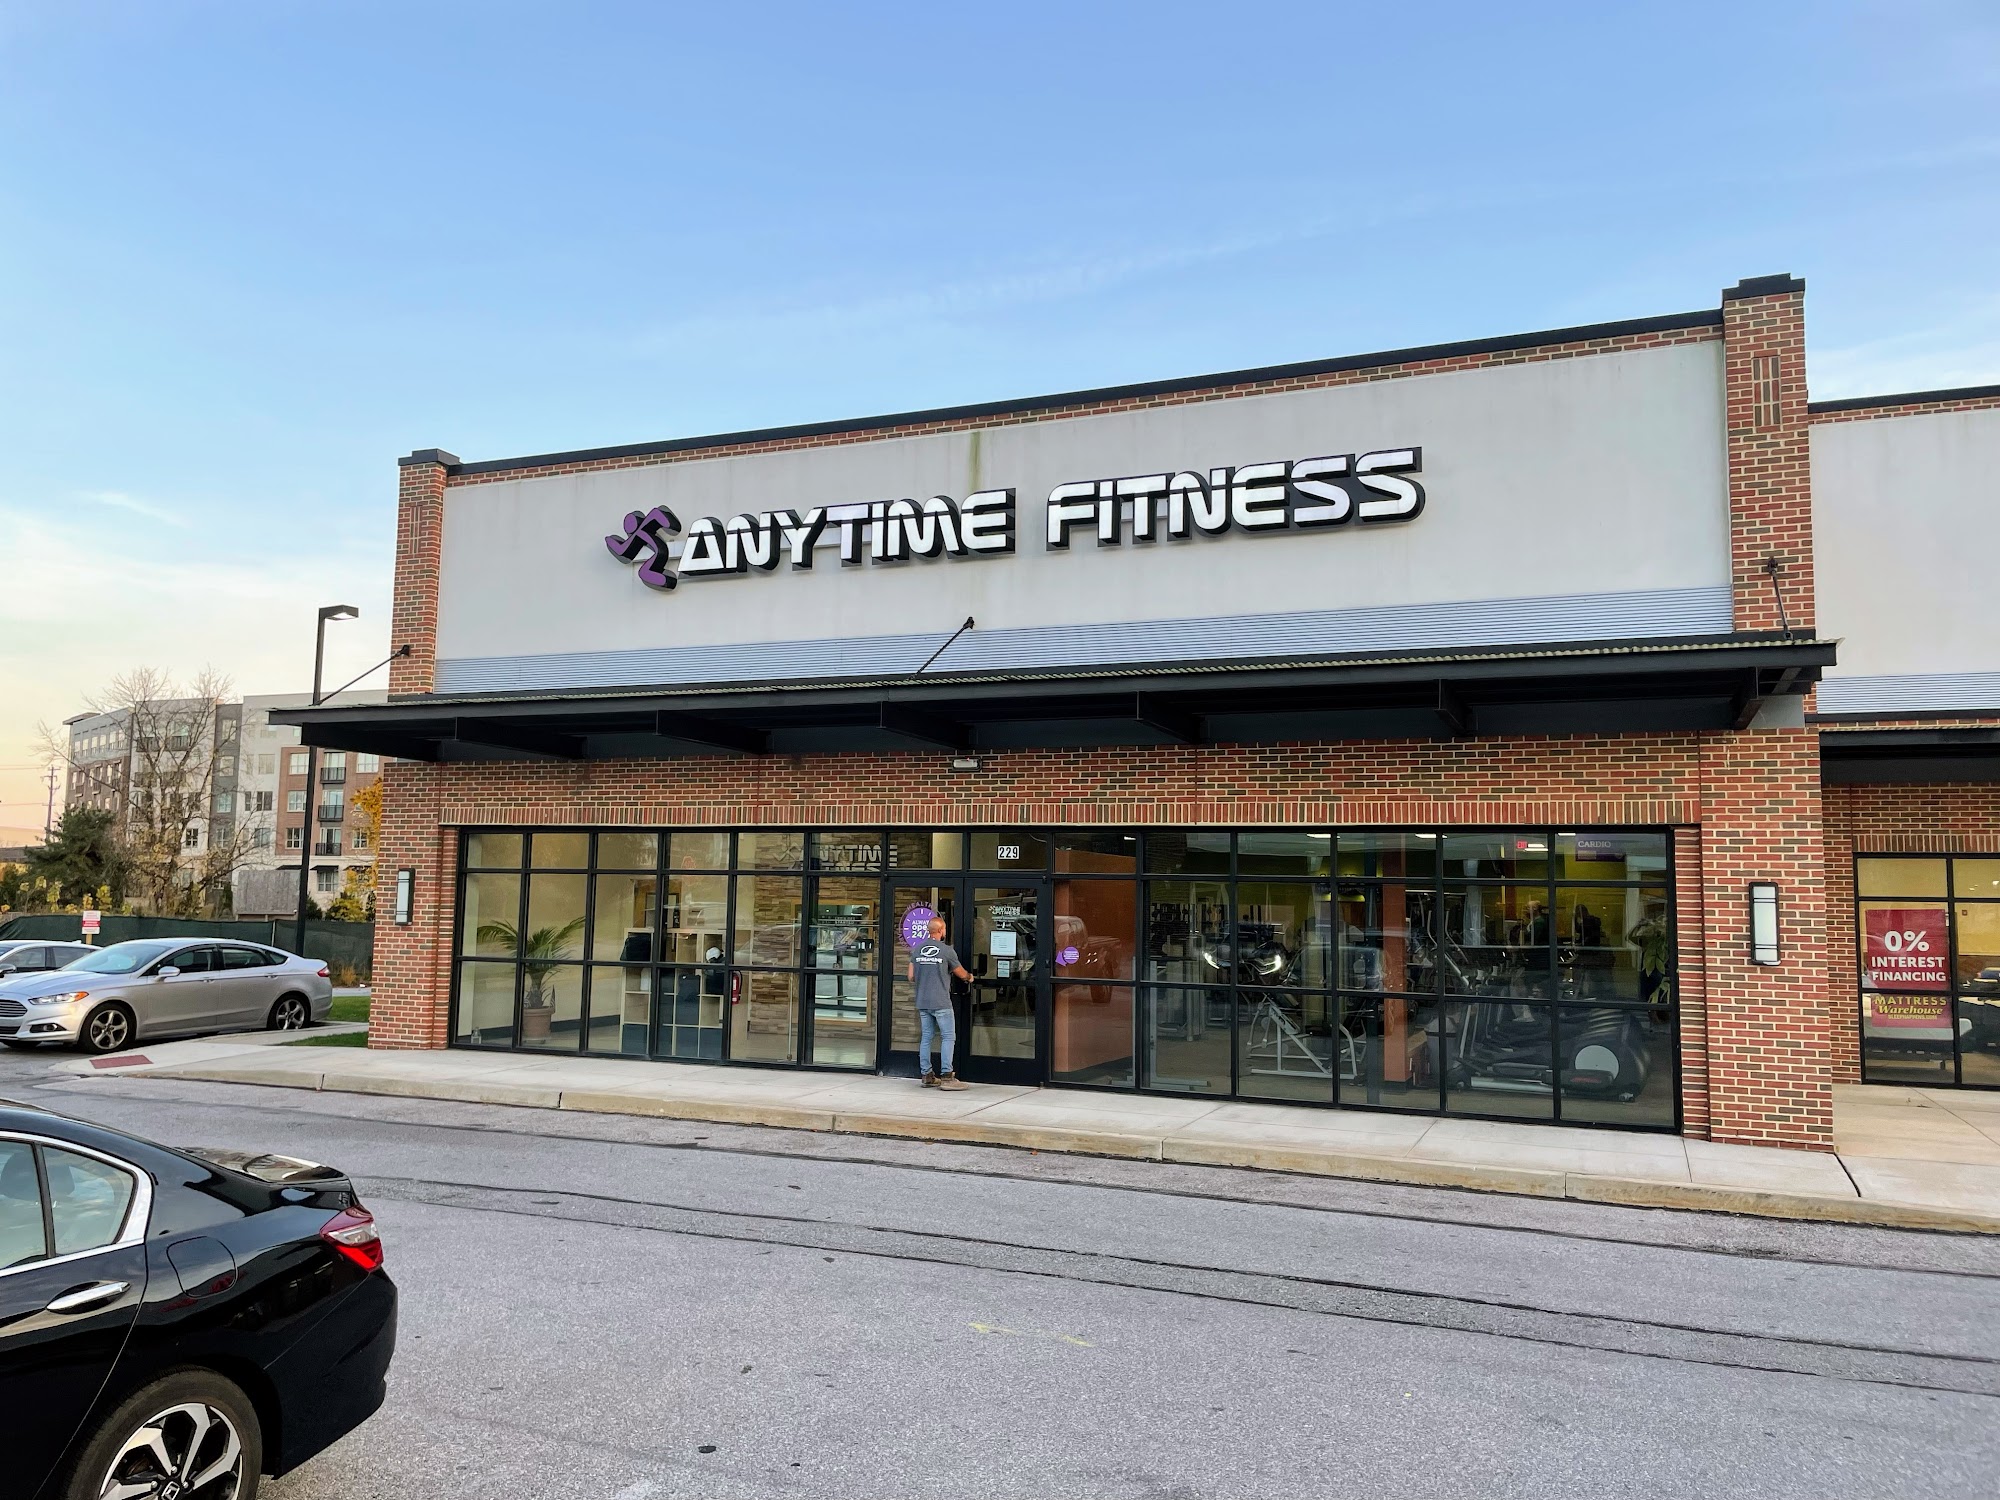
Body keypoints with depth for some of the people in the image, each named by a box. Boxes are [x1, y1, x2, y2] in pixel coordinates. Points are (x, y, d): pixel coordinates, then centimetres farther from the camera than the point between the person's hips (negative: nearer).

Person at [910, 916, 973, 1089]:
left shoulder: (916, 950, 6)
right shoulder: (947, 950, -8)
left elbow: (911, 977, 9)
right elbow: (961, 974, 6)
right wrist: (970, 977, 28)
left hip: (922, 1002, 6)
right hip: (941, 1002, -6)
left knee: (926, 1037, 11)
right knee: (948, 1037, 0)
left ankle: (927, 1075, 13)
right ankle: (946, 1076, -5)